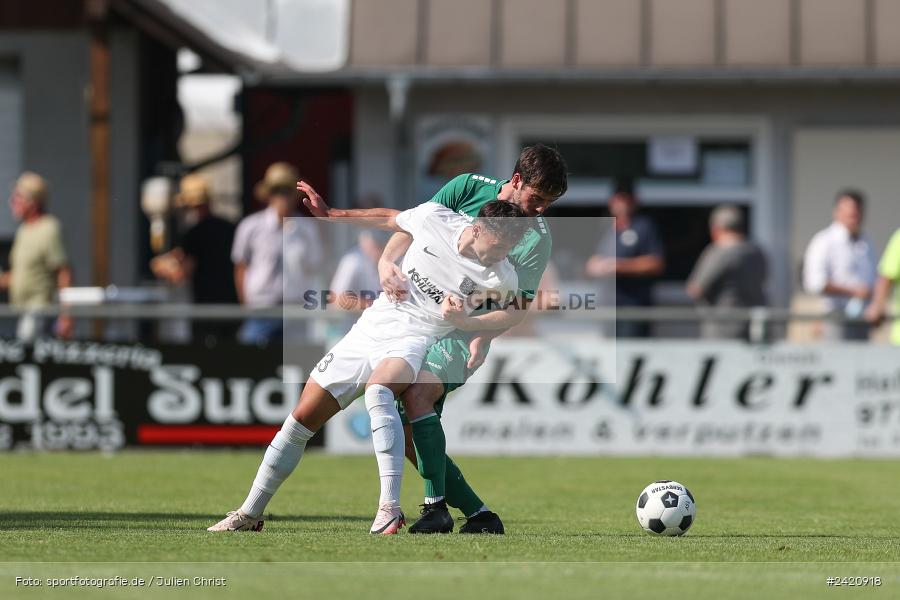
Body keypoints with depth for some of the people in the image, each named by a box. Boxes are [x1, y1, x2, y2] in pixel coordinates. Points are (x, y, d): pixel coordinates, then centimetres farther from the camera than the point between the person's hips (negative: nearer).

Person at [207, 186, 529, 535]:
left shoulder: (501, 278, -12)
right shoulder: (434, 218, -8)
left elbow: (514, 314, 6)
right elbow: (389, 219, 13)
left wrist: (465, 322, -10)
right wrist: (330, 214, 17)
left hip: (414, 341, -4)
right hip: (369, 331, 4)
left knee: (378, 390, -38)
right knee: (301, 419, 3)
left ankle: (389, 509, -45)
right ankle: (250, 515, 19)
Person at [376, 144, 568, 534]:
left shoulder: (537, 237, -4)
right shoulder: (470, 187, 1)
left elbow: (518, 306, -5)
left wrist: (485, 337, -23)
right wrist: (386, 262, -19)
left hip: (464, 332, -4)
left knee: (417, 392, -31)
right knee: (407, 438, -1)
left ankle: (436, 507, -30)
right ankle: (481, 516, 7)